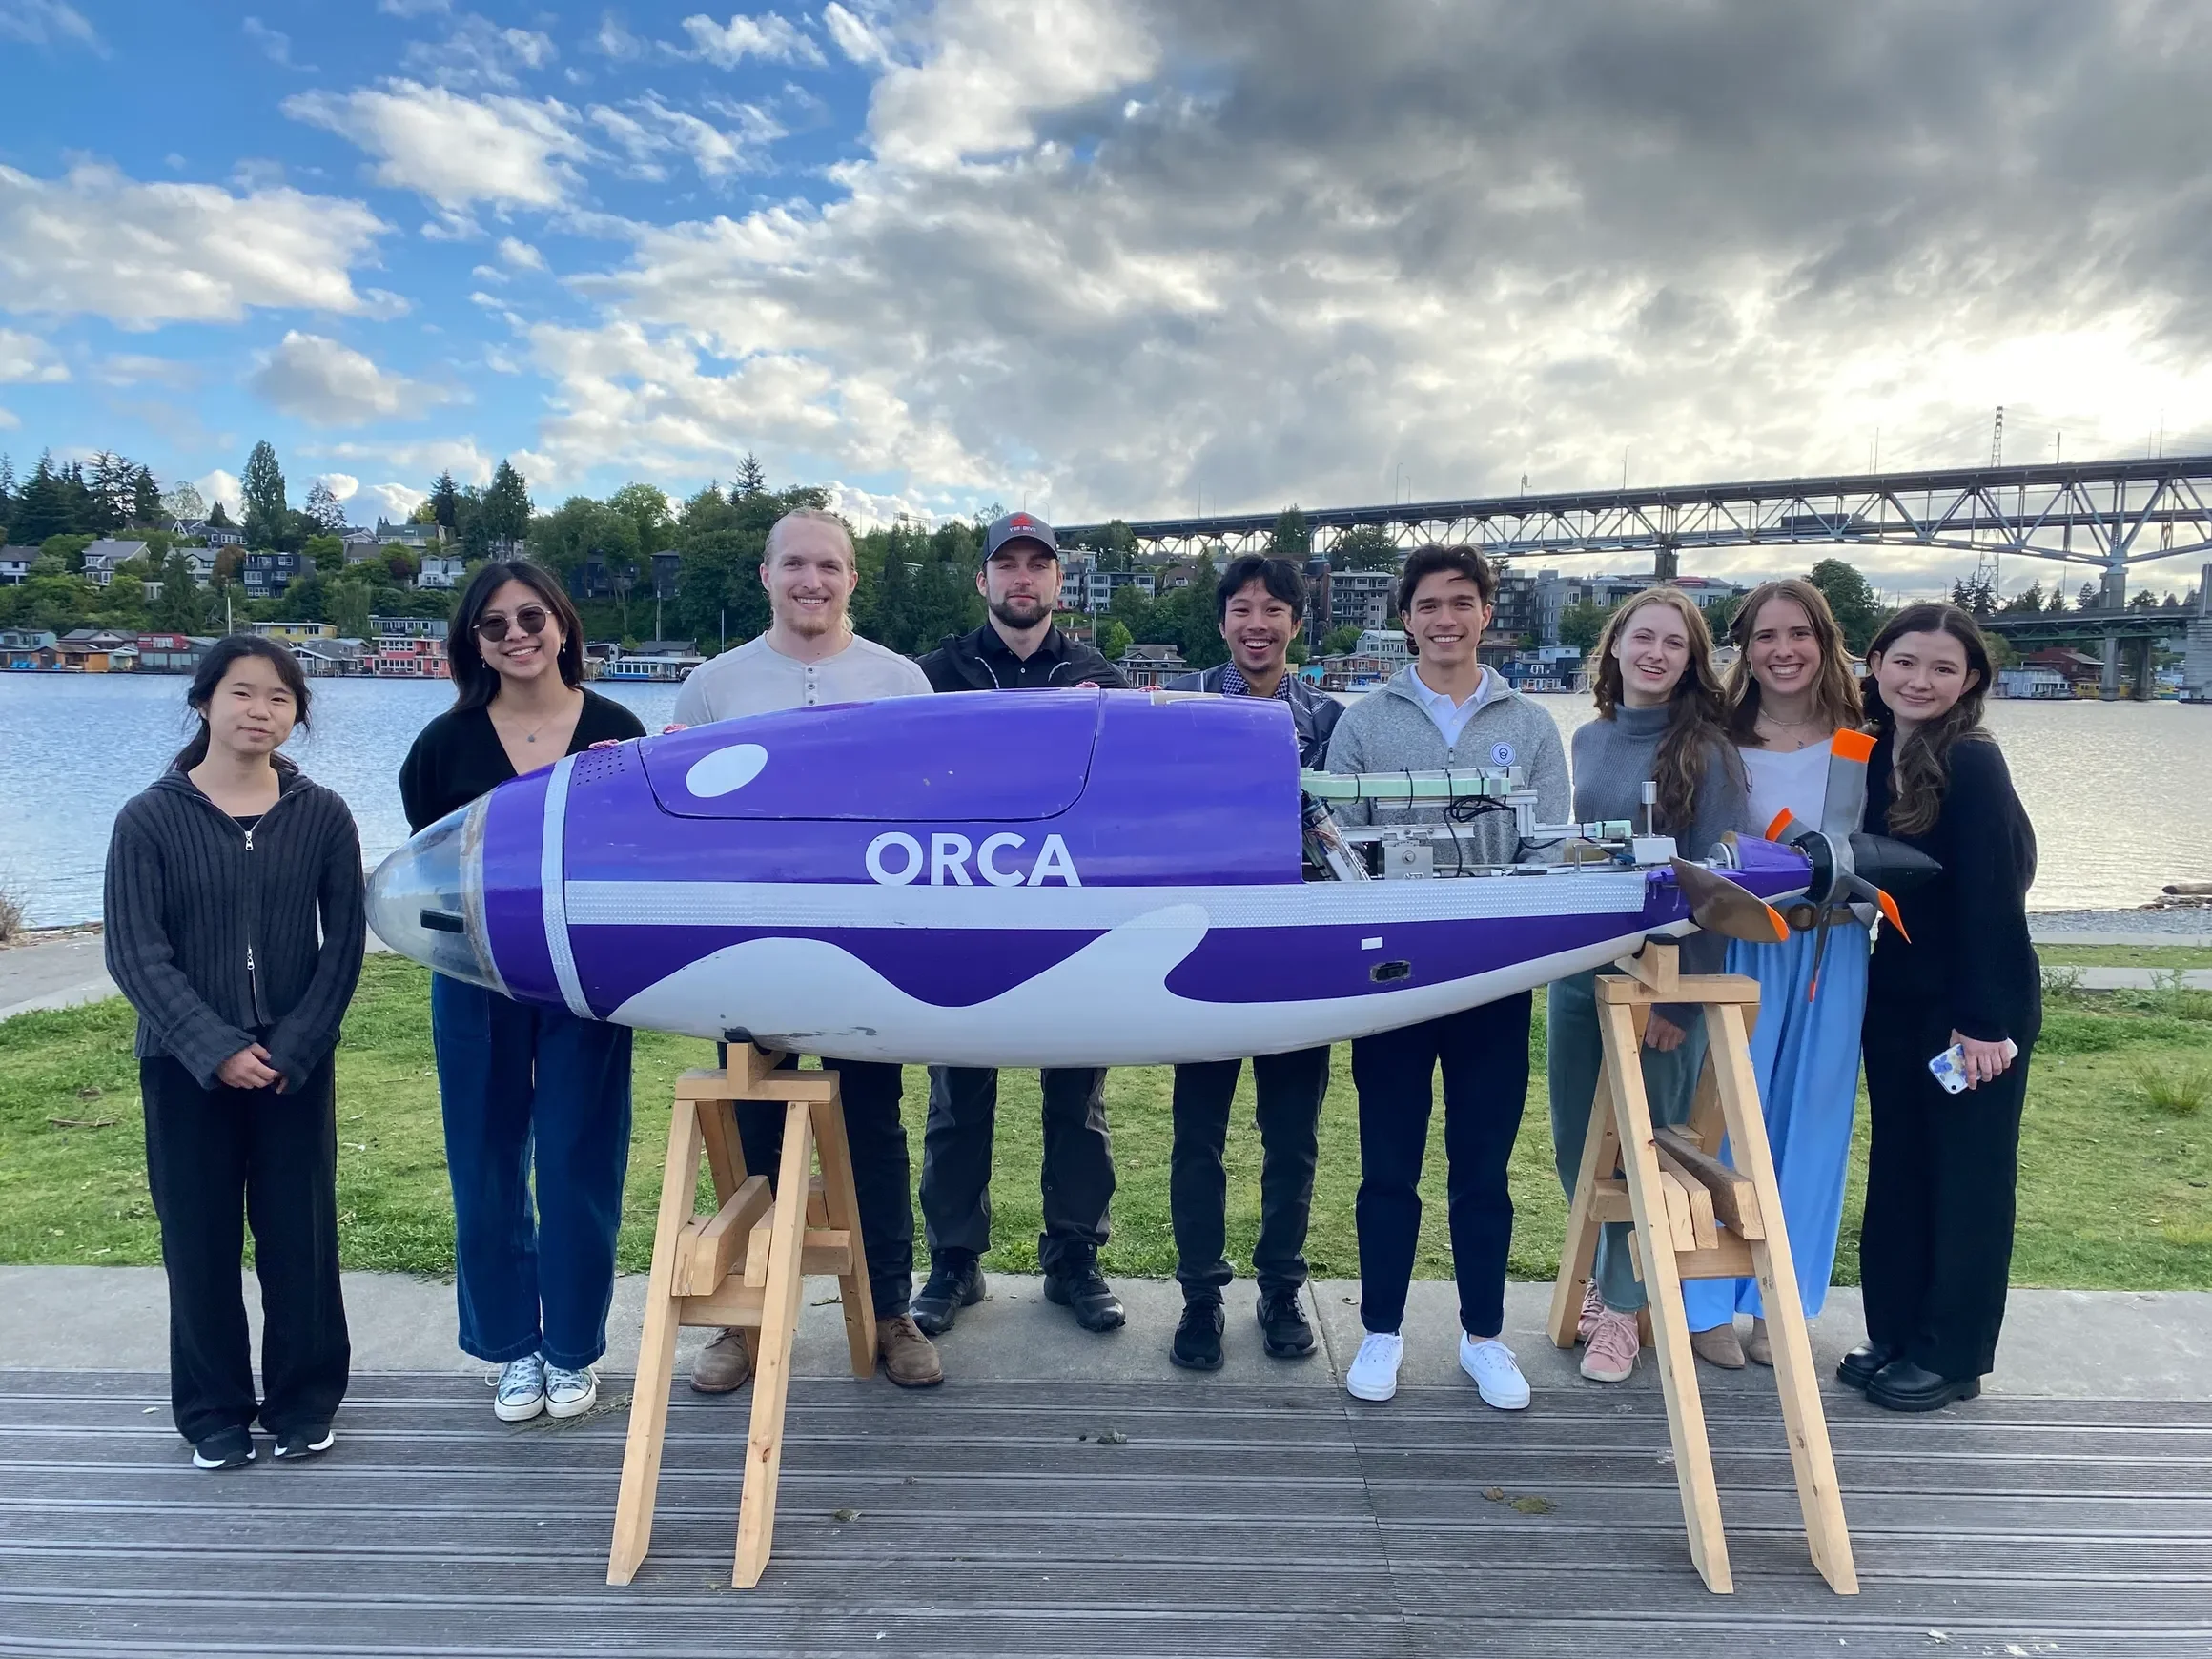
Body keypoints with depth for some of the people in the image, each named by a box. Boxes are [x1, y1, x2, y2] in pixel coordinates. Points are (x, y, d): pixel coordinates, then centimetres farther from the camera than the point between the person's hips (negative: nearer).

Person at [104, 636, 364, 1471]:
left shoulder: (322, 815, 0)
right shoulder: (148, 819, -4)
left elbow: (343, 945, -2)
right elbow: (135, 955, -8)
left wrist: (293, 1046, -11)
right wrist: (216, 1049, -16)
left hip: (296, 1063, 1)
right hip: (184, 1065, 0)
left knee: (300, 1234, 7)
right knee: (199, 1241, 8)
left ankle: (304, 1402, 23)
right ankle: (214, 1411, 24)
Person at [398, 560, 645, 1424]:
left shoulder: (615, 729, -1)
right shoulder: (448, 741, 2)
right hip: (477, 981, 2)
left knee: (579, 1162, 5)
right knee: (487, 1165, 8)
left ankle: (573, 1351, 22)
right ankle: (514, 1349, 26)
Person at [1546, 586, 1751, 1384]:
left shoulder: (1707, 751, -8)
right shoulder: (1588, 740, 8)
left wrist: (1679, 991, -17)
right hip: (1578, 966, 5)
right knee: (1575, 1143, 13)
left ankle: (1623, 1305, 23)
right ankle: (1607, 1277, 35)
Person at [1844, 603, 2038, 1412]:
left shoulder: (1973, 763, -16)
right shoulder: (1873, 757, 5)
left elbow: (1992, 899, -18)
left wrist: (1985, 1021, -19)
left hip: (1977, 1004, -7)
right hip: (1896, 998, 7)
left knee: (1967, 1176, 6)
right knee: (1897, 1165, 14)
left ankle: (1952, 1355, 19)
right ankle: (1894, 1332, 27)